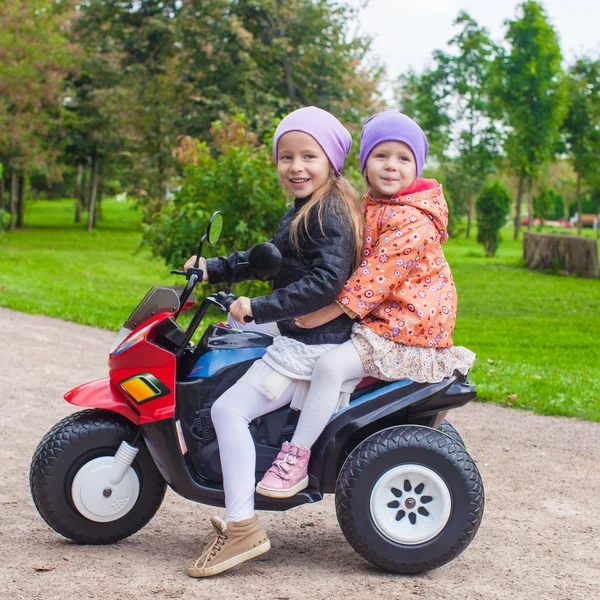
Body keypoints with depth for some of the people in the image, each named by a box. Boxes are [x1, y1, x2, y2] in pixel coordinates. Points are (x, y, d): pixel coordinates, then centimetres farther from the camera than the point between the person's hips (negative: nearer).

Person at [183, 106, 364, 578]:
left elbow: (327, 281, -29)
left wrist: (260, 308, -27)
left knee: (230, 409, -18)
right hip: (297, 332, 12)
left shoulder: (329, 213, -18)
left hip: (312, 343, -12)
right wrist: (215, 269, 19)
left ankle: (242, 526, -15)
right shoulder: (307, 210, 14)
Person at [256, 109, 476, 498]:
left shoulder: (413, 219, -18)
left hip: (408, 325, -10)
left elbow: (378, 274, -23)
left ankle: (296, 458, -19)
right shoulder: (370, 206, 13)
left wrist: (326, 313, -21)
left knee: (331, 365, -26)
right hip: (376, 318, 11)